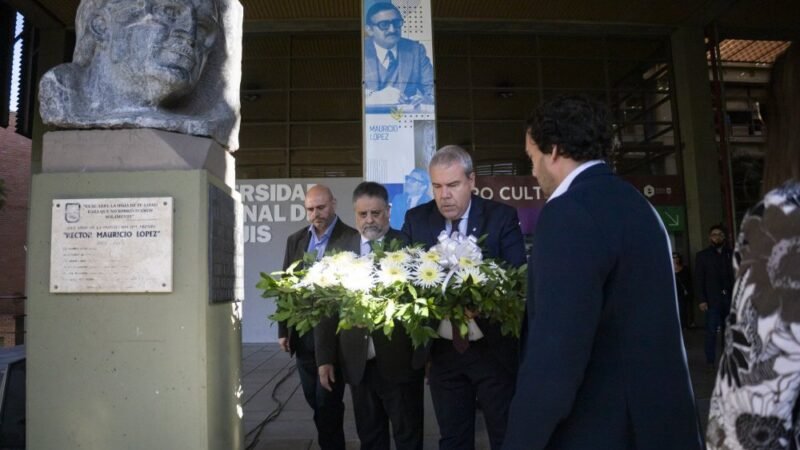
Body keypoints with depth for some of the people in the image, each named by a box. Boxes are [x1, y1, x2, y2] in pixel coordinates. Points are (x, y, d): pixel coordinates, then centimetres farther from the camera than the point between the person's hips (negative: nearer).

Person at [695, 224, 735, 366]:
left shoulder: (730, 254, 10)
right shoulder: (702, 255, 4)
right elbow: (698, 279, -1)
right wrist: (701, 300, -9)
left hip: (729, 298, 3)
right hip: (712, 299, -3)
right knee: (711, 331, -4)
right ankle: (710, 361, 2)